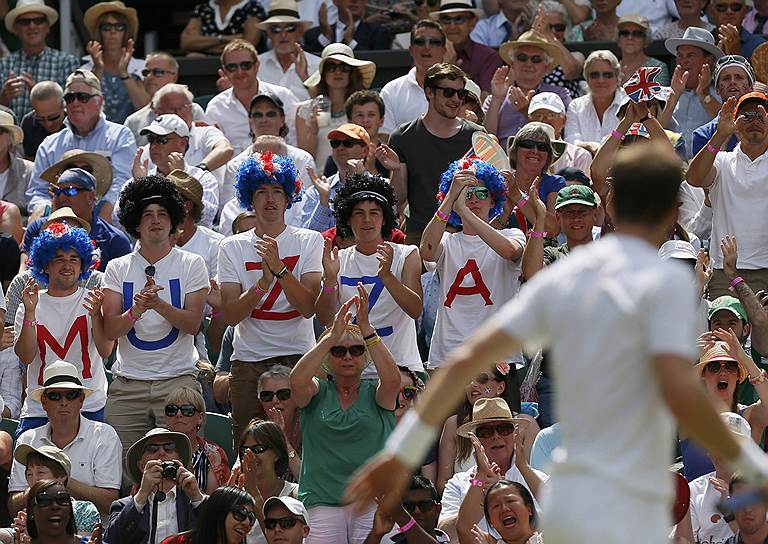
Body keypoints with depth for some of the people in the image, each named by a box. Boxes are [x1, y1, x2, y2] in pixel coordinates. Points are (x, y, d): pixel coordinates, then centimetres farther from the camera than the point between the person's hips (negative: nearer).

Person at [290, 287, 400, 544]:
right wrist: (333, 336, -16)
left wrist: (366, 328, -18)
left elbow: (392, 379, -13)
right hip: (322, 500, 0)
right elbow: (297, 381, -11)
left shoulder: (375, 393, 10)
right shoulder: (318, 392, 11)